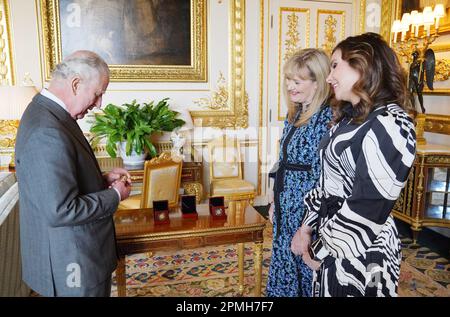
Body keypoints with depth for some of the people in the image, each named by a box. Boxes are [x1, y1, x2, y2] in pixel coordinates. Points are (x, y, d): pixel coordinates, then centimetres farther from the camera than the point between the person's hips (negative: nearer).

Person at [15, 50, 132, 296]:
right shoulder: (47, 133, -29)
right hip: (72, 262, -9)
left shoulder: (45, 111, 3)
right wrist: (114, 195, -18)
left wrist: (102, 179, 3)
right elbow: (60, 211, -30)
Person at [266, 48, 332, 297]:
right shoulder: (295, 113, 7)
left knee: (305, 265, 12)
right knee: (284, 261, 22)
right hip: (286, 205, 8)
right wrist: (275, 201, 16)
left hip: (307, 209, -8)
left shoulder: (328, 117, -19)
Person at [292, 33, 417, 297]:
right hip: (334, 237, 8)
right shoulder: (350, 117, 8)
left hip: (359, 253, -7)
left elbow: (368, 209, -23)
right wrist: (307, 228, 8)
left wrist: (321, 250, -14)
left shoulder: (391, 124, -20)